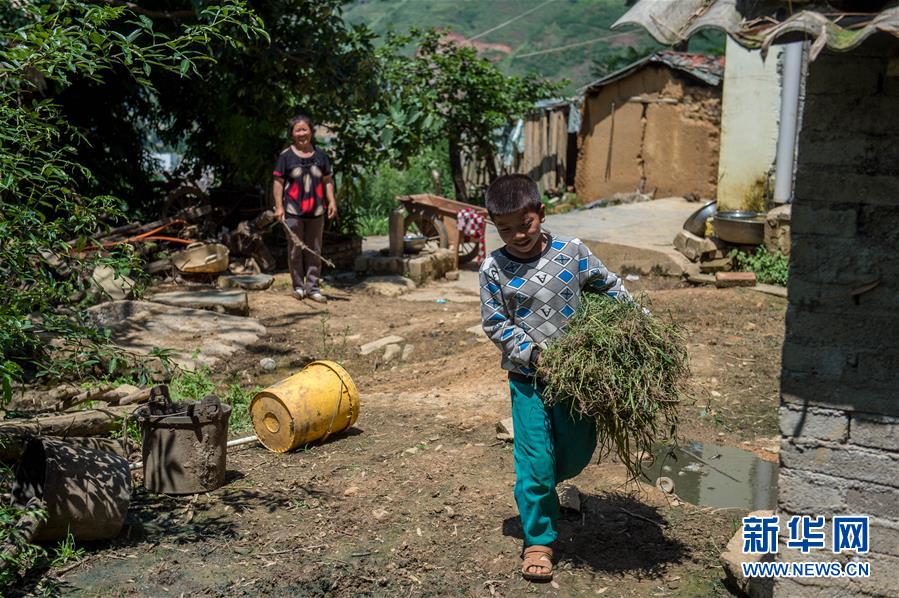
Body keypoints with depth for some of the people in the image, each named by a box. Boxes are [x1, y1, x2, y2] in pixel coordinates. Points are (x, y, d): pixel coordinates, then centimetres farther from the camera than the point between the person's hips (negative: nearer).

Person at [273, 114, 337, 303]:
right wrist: (279, 206, -9)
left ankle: (313, 287, 13)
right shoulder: (286, 156, -1)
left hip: (316, 211, 3)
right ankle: (298, 286, 16)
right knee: (295, 250, 5)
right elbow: (278, 182, -2)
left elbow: (327, 181, 11)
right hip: (293, 212, -3)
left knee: (315, 251, 6)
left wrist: (332, 202, 1)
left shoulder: (320, 155, 8)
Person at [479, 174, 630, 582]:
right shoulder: (493, 269, -7)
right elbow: (495, 324, -6)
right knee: (534, 456, -2)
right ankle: (538, 540, 13)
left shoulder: (572, 252, -4)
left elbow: (609, 287, 9)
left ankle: (541, 489, 43)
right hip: (527, 377, -2)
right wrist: (534, 353, -16)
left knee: (578, 448, 11)